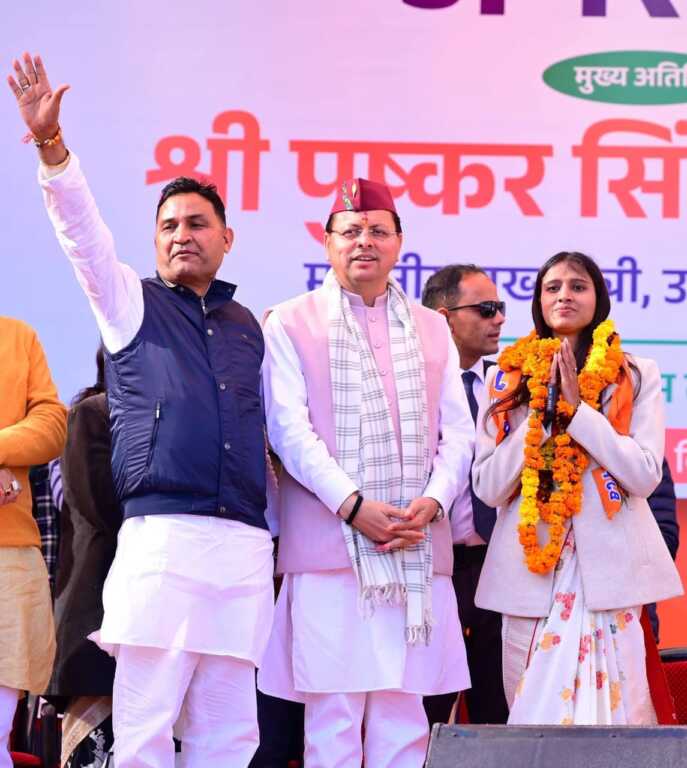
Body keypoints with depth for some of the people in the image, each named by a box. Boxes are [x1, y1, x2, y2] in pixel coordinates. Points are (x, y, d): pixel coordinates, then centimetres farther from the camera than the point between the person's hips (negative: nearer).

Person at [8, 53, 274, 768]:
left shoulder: (248, 327, 22)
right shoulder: (131, 302, 13)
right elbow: (81, 227, -1)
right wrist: (51, 145, -16)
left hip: (245, 547, 4)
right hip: (163, 536, -4)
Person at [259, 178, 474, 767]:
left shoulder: (431, 329, 17)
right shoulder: (290, 325, 5)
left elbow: (458, 432, 12)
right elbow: (290, 429, -5)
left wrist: (432, 502, -6)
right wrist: (353, 505, -15)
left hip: (417, 552, 4)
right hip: (330, 549, -3)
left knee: (404, 717, 3)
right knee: (332, 717, -4)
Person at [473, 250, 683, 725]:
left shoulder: (636, 377, 6)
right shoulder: (508, 378, 10)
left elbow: (646, 475, -7)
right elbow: (488, 487, 3)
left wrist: (576, 408, -10)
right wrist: (540, 416, -7)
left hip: (609, 566, -2)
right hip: (530, 569, 2)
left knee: (614, 715, -5)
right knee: (532, 720, 2)